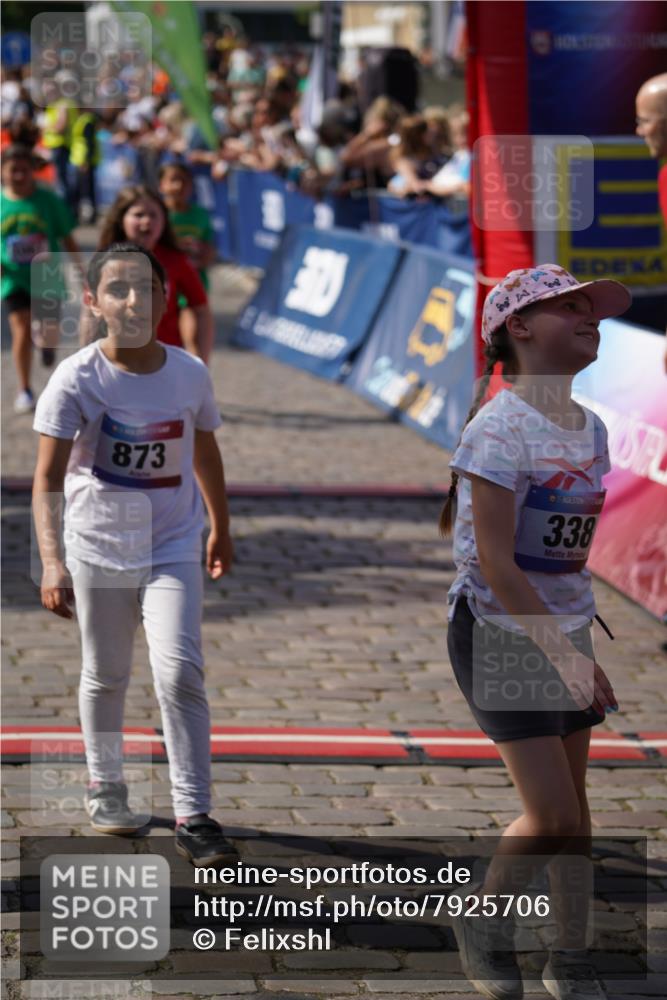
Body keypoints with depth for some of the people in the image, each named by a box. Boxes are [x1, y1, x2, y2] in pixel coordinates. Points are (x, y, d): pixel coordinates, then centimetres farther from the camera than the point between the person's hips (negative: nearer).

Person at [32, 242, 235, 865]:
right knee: (105, 675, 14)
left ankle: (193, 818, -7)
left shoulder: (189, 374, -6)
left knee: (179, 673, -12)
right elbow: (48, 477, -22)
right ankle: (105, 786, 38)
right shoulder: (77, 379, -16)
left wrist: (220, 528, 23)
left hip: (173, 549, 1)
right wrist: (52, 562, -34)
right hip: (97, 547, -1)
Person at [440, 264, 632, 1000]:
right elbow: (495, 562, -21)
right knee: (552, 812, -8)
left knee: (572, 807, 9)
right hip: (498, 633, -7)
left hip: (563, 628, 7)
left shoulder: (589, 429, 5)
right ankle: (481, 927, 16)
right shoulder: (502, 429, -18)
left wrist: (578, 645, 9)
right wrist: (566, 655, -23)